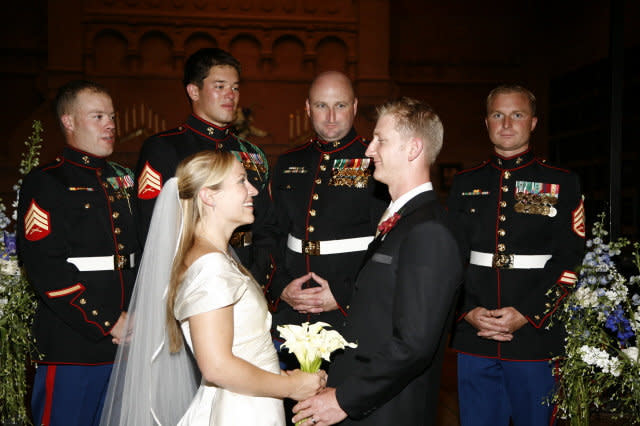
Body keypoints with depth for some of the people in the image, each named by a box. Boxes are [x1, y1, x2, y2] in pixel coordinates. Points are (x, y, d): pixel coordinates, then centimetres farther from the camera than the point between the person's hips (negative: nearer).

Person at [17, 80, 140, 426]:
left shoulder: (122, 179, 15)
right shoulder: (45, 183, -6)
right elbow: (45, 268, -15)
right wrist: (109, 322, -16)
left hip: (127, 341, 6)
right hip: (73, 345, -6)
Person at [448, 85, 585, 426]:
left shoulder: (562, 184, 2)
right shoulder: (465, 184, 9)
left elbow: (569, 261, -4)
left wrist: (526, 314, -14)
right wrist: (468, 312, -8)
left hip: (536, 338, -2)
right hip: (473, 338, 2)